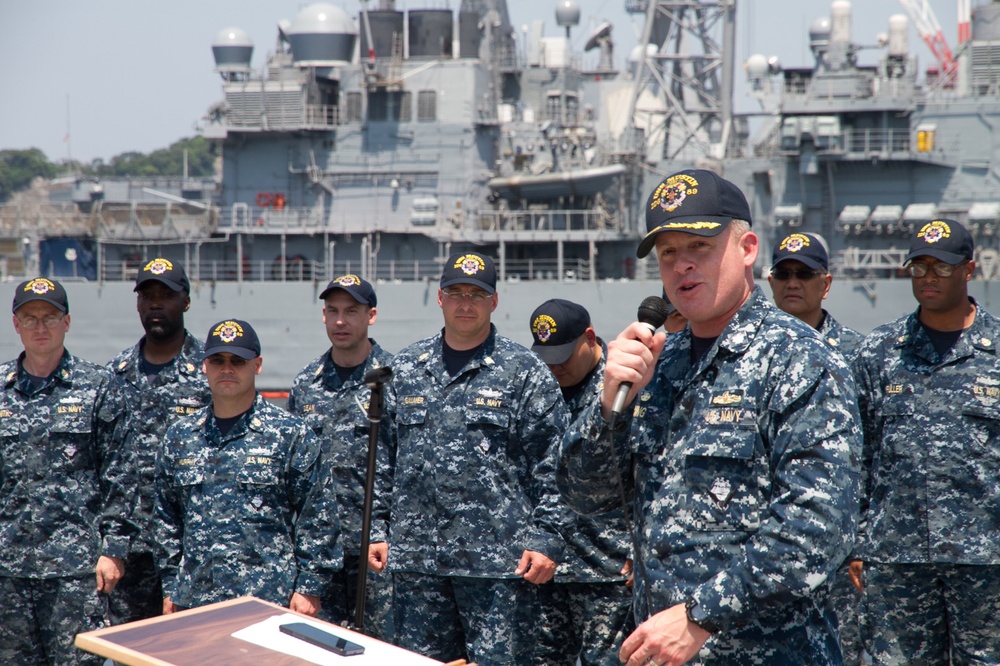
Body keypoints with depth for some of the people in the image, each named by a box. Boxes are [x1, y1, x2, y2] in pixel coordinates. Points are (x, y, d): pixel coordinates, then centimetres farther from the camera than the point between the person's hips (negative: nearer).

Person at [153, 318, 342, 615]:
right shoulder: (180, 437, 12)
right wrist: (170, 588, 13)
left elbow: (318, 515, -2)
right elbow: (166, 518, 17)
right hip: (195, 602, 4)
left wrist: (309, 588, -7)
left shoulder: (290, 433, 0)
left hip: (269, 602, -4)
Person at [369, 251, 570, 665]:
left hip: (499, 560, -4)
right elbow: (383, 459, 16)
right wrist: (376, 529, 10)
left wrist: (545, 539, -9)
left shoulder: (525, 372, 1)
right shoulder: (405, 369, 13)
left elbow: (550, 467, -2)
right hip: (415, 557, 4)